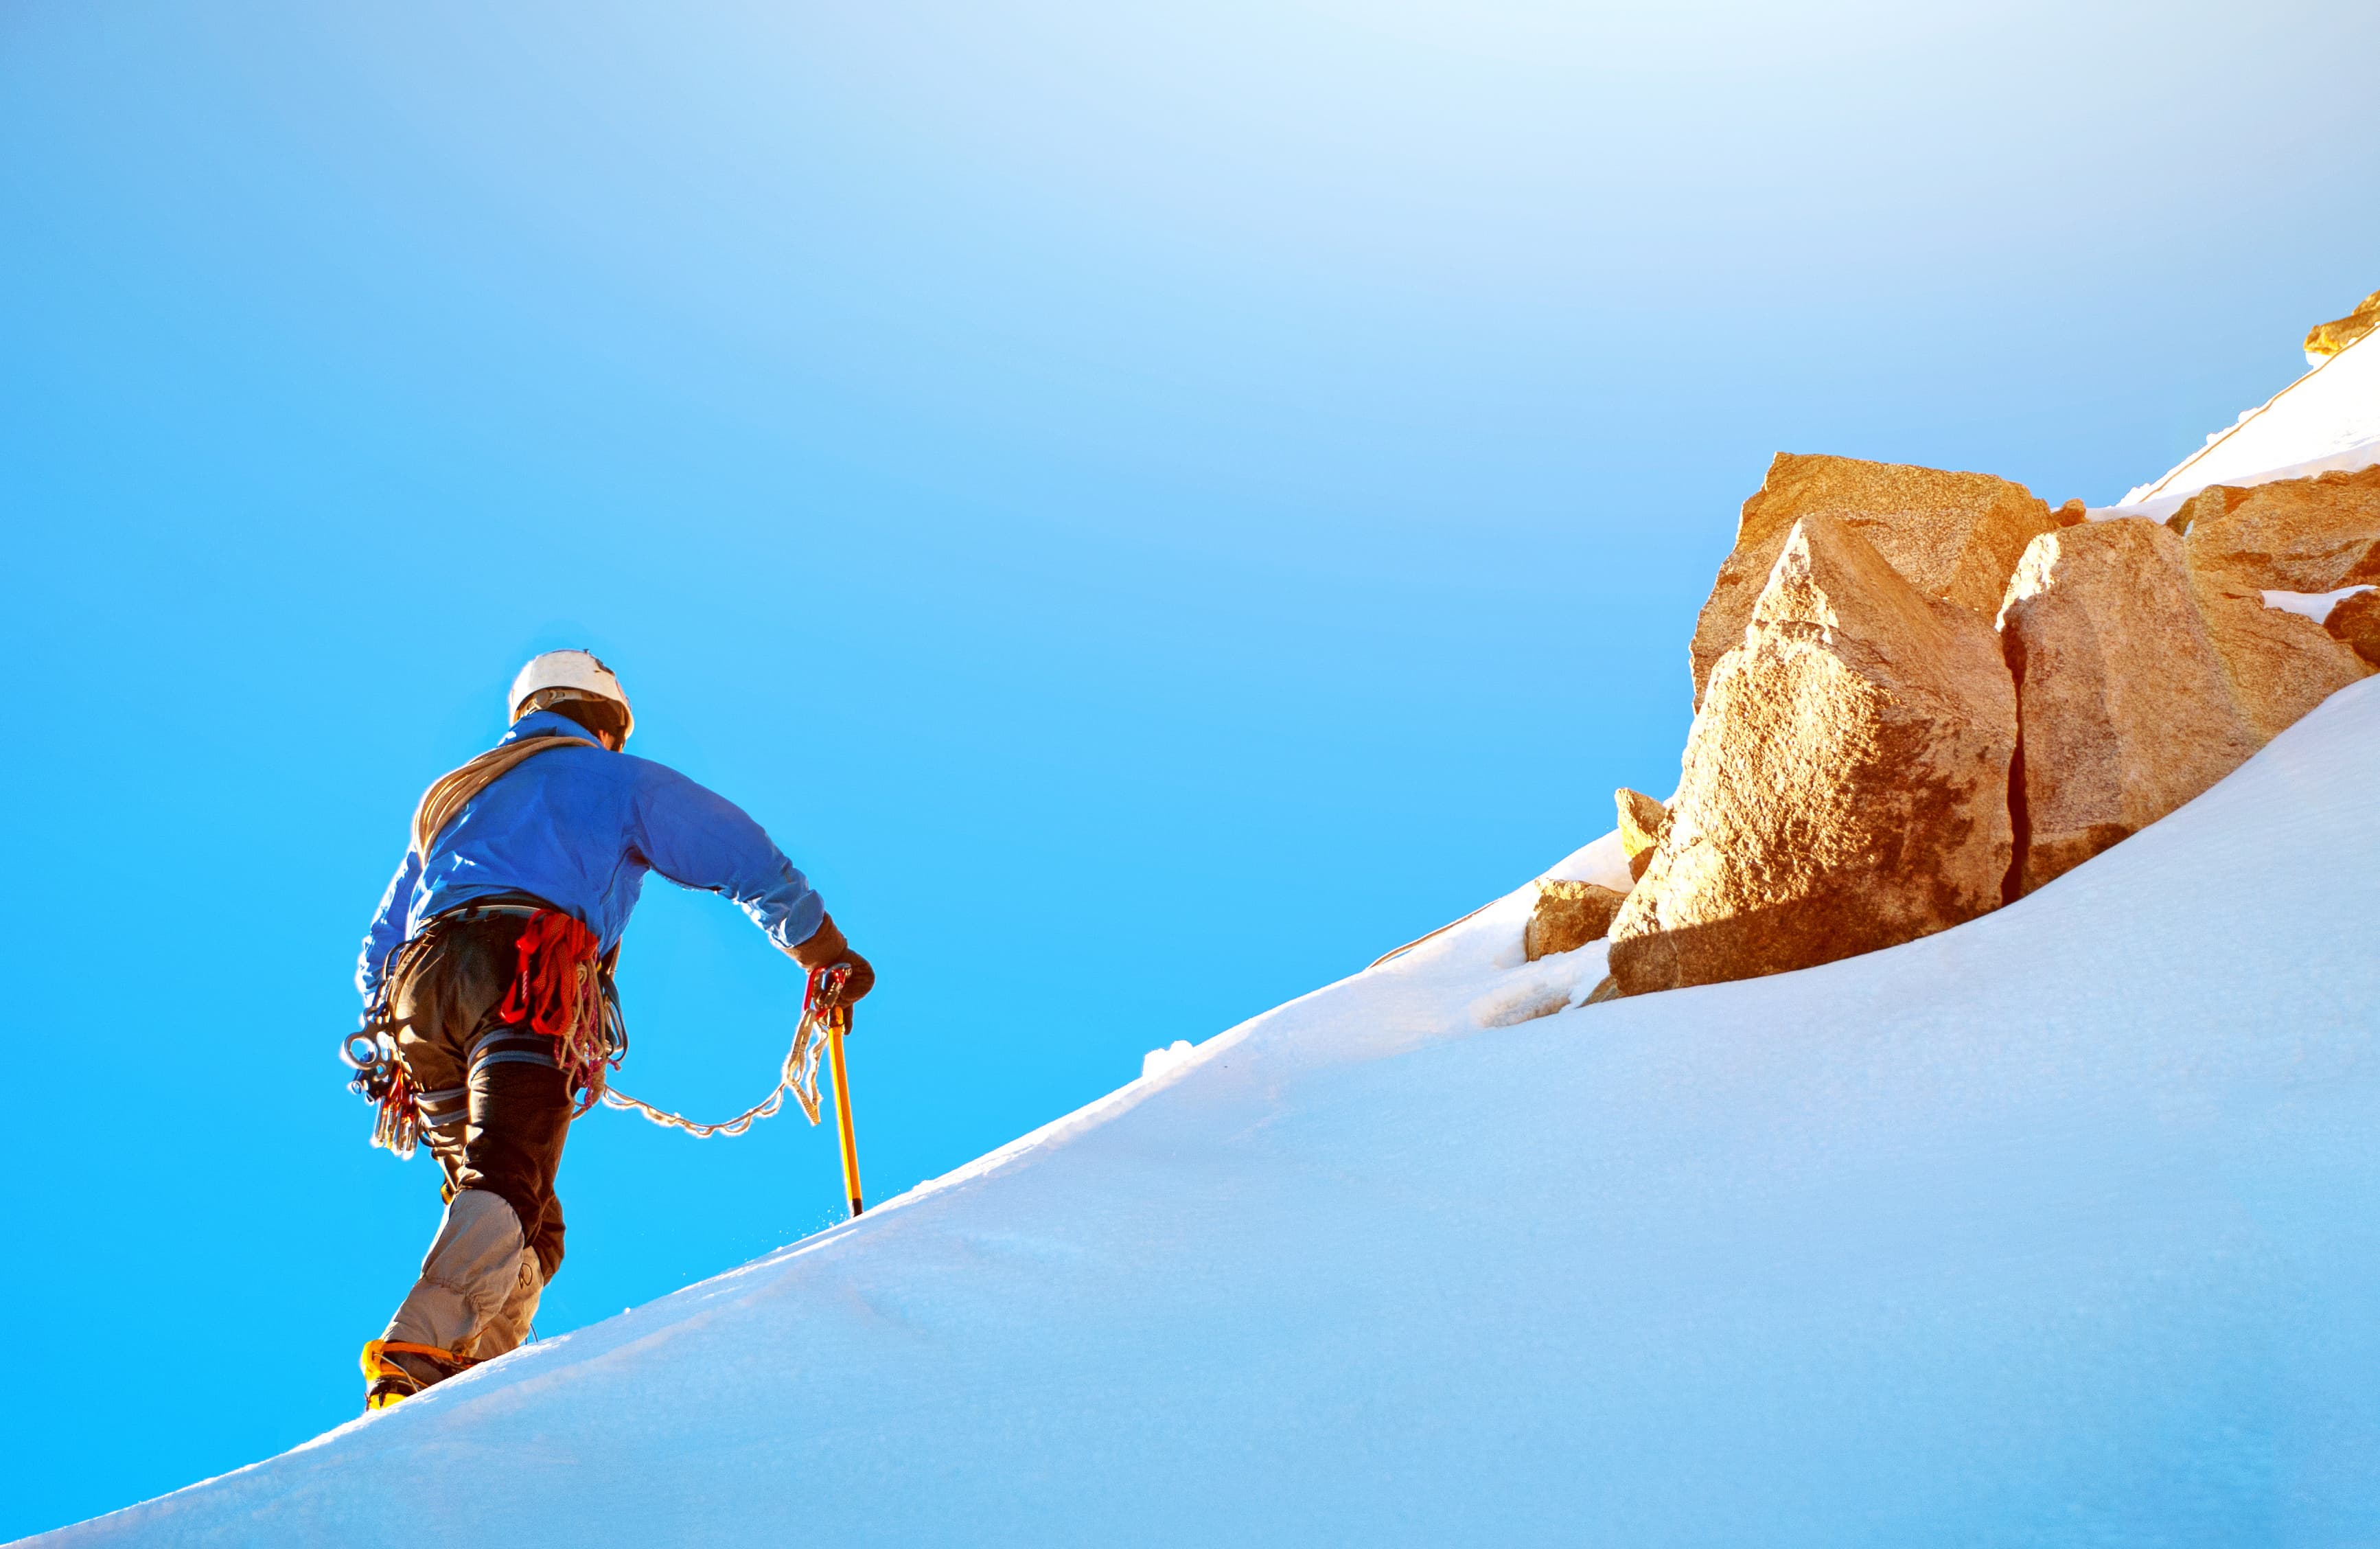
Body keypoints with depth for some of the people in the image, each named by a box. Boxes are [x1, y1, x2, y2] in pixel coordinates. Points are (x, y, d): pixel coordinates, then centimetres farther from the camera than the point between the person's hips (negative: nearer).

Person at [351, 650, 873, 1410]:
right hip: (525, 979, -6)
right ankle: (417, 1361, -43)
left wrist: (399, 1037, 50)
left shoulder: (445, 799, 39)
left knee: (531, 1229, 8)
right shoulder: (615, 778, 22)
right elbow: (751, 863, 22)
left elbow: (375, 958, 39)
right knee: (508, 1185, -22)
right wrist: (827, 952, 33)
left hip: (417, 987, 6)